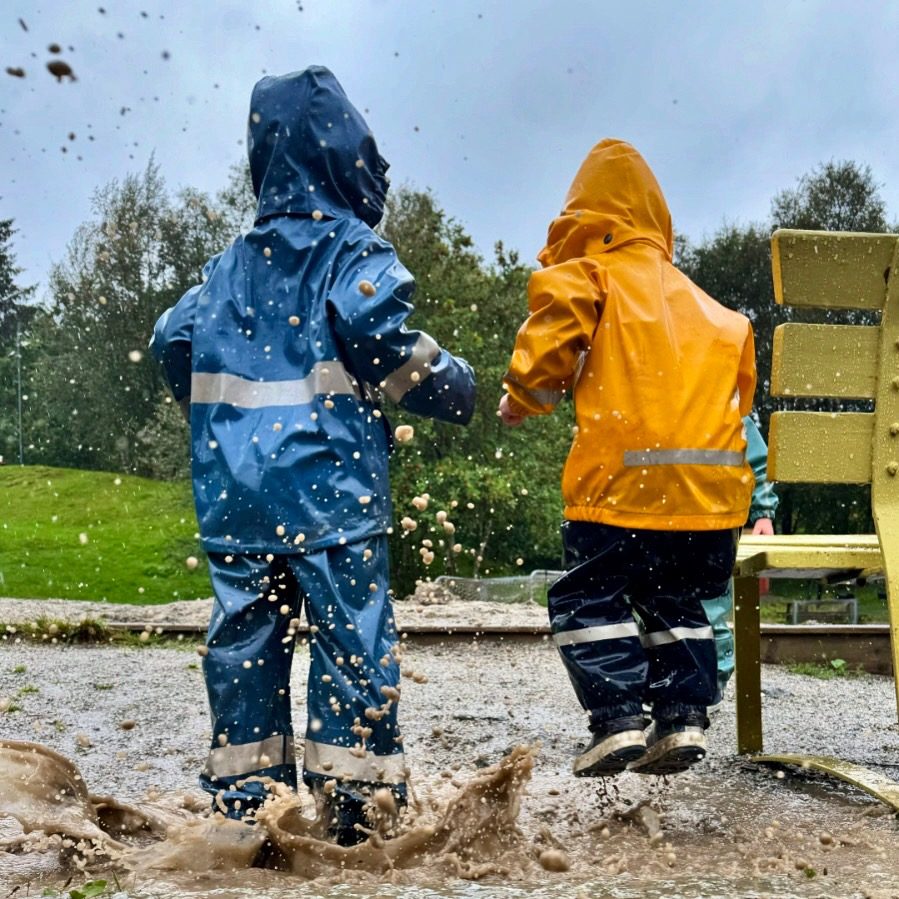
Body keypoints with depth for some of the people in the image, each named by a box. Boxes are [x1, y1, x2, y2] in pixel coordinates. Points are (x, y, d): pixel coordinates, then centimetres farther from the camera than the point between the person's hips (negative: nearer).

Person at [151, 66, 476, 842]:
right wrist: (455, 385, 0)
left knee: (244, 630, 10)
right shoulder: (354, 254, -3)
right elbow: (384, 343, -16)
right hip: (329, 486, -6)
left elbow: (174, 343, 16)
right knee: (351, 632, 0)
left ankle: (244, 793, 16)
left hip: (232, 489, 6)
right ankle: (355, 791, 3)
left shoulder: (230, 265, 15)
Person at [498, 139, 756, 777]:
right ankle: (685, 718, 14)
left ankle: (618, 720, -4)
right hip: (712, 478, 7)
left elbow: (551, 337, -11)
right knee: (675, 601, 21)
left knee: (588, 597, 4)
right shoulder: (703, 303, 23)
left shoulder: (592, 274, 3)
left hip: (627, 475, -7)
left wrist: (523, 397, 5)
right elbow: (740, 380, 22)